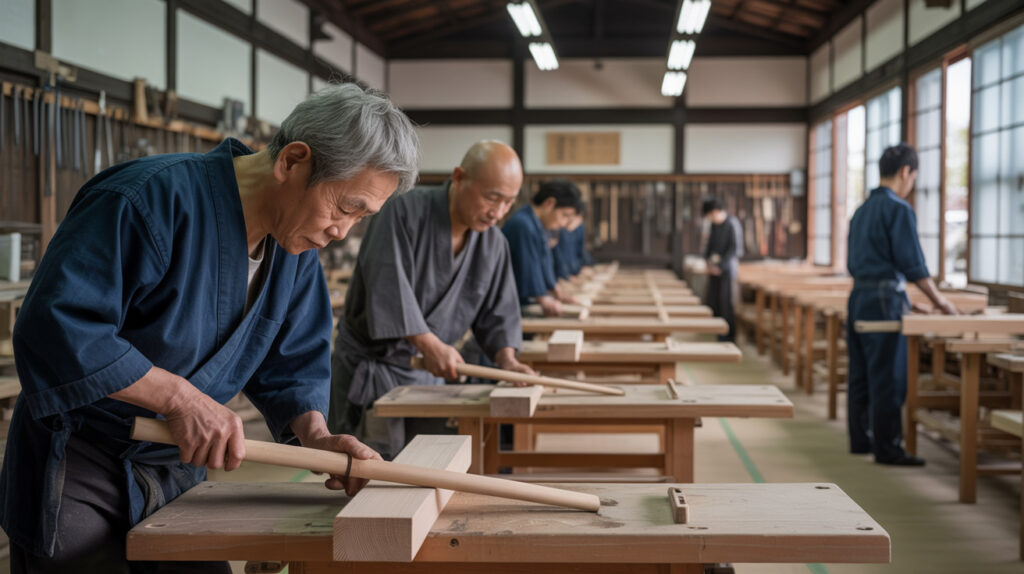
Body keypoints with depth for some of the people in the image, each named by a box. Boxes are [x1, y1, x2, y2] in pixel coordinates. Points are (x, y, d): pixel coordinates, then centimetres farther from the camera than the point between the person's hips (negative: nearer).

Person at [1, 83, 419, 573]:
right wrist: (180, 397, -31)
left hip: (181, 469, 7)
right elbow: (54, 326, -30)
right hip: (77, 475, -7)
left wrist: (315, 435, -12)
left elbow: (292, 364, 8)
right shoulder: (152, 198, -25)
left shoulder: (298, 249, 1)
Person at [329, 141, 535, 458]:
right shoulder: (404, 212, -20)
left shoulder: (494, 244, 0)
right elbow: (388, 286, -29)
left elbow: (498, 311, 5)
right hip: (370, 363, -6)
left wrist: (506, 358, -13)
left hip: (427, 370, 6)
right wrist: (430, 343, -34)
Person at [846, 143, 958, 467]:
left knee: (861, 374, 13)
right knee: (887, 378, -5)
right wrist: (938, 300, -4)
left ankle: (861, 439, 20)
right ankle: (887, 448, -2)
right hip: (885, 298, -9)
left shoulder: (862, 210, 15)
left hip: (858, 295, 9)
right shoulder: (899, 209, -10)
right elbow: (912, 263, -14)